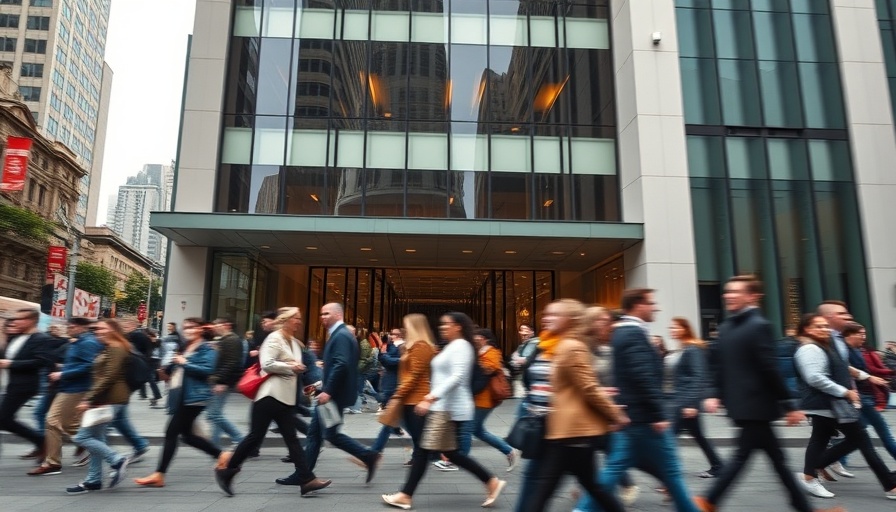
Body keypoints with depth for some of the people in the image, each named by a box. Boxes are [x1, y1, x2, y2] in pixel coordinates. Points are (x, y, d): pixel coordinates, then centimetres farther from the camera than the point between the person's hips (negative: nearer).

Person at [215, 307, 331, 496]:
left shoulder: (294, 342, 17)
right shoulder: (274, 339, -10)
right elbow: (267, 364, -22)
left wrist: (298, 368, 7)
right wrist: (291, 367, -17)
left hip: (286, 397, 9)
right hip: (270, 394, -9)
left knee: (291, 438, 6)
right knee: (255, 436, -1)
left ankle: (306, 479, 3)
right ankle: (227, 470, 17)